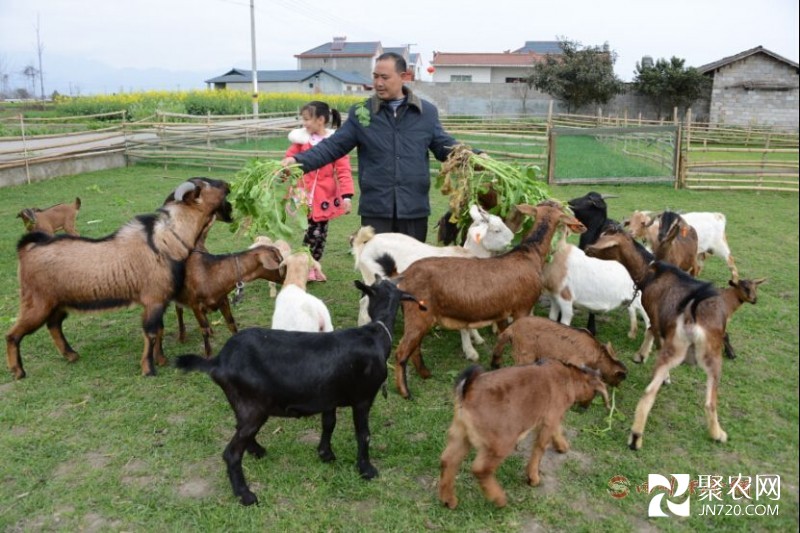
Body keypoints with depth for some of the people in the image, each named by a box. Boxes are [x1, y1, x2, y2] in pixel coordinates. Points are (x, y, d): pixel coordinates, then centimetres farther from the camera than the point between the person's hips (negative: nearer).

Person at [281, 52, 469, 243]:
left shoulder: (427, 111, 6)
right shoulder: (360, 112, 3)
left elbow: (445, 147, 11)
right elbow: (333, 146, 1)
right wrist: (300, 161, -13)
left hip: (414, 207, 1)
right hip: (375, 208, -1)